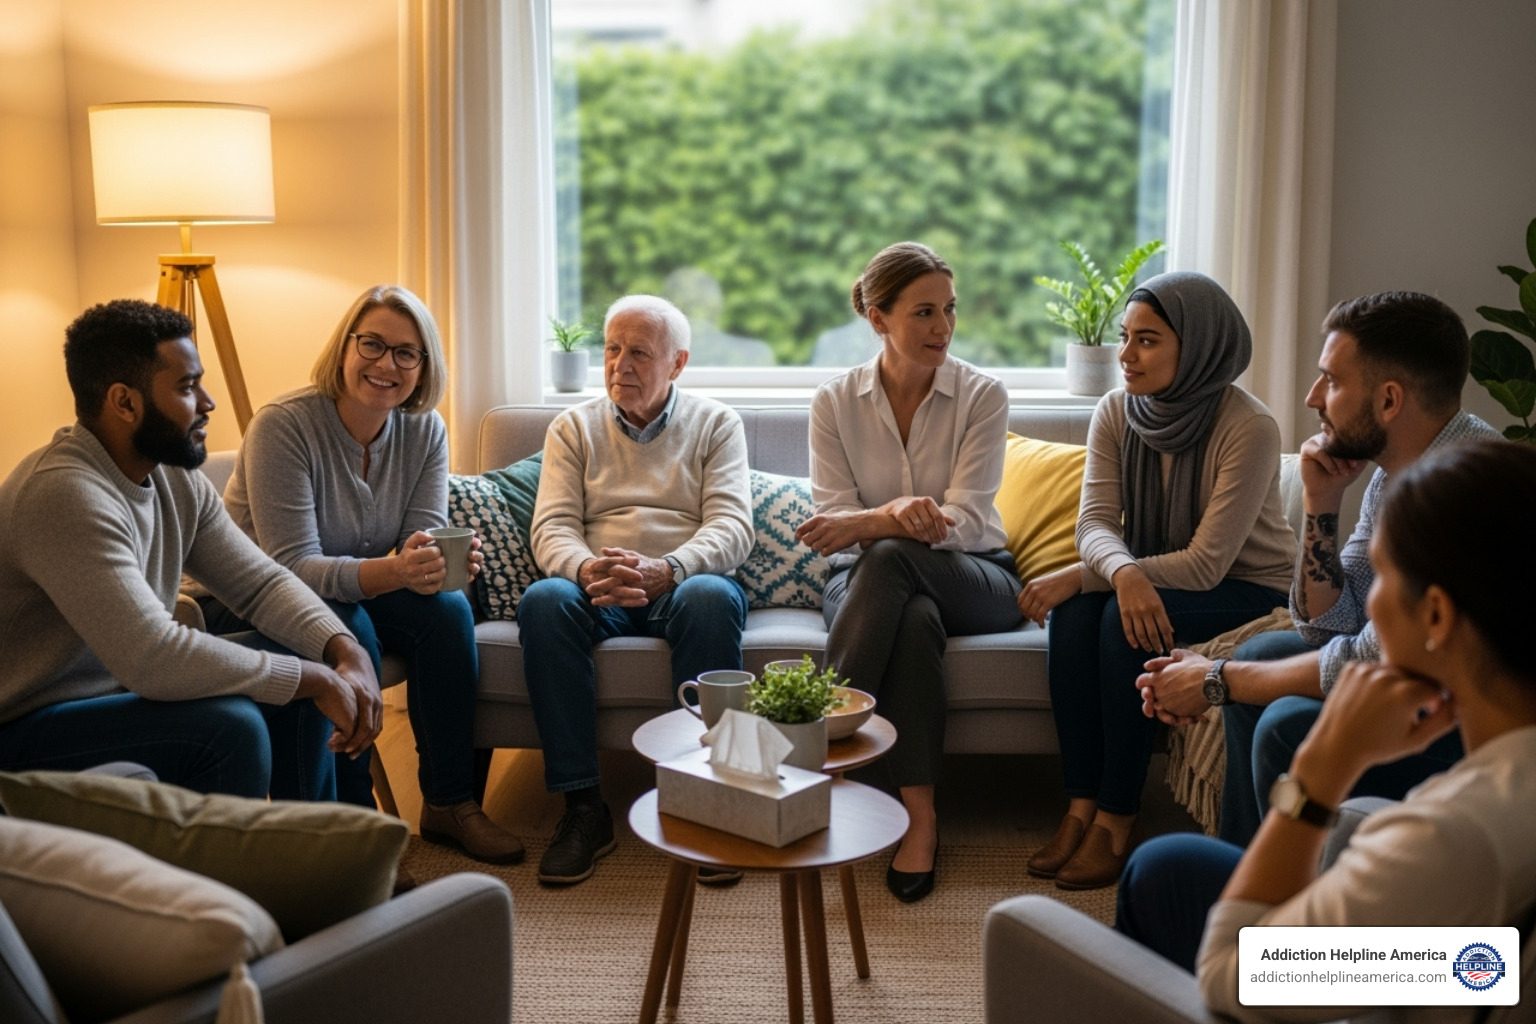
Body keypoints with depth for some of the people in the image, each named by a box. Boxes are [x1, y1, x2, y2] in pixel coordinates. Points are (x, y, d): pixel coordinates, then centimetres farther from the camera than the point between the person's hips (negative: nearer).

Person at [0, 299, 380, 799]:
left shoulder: (175, 477, 1)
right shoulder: (66, 494, -28)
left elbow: (261, 581, 3)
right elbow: (152, 658, -33)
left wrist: (345, 651, -16)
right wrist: (316, 680, -26)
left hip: (120, 685, 9)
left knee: (310, 669, 3)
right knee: (230, 726, -29)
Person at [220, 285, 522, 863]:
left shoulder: (424, 431, -5)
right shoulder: (283, 426, -22)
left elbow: (424, 539, -10)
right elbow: (293, 567, -28)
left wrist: (443, 561, -36)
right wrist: (393, 571, -45)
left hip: (360, 591, 5)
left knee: (449, 609, -23)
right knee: (351, 635, -34)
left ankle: (449, 804, -12)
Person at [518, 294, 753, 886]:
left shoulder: (716, 424, 12)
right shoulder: (574, 428, 17)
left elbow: (732, 528, -3)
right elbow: (551, 529, 4)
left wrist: (664, 570, -24)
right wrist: (587, 569, -22)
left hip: (685, 580, -1)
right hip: (597, 589, 2)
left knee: (711, 598, -37)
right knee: (544, 601, -32)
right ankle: (582, 806, -28)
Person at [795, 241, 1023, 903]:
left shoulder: (982, 396, -5)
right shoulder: (834, 402, 0)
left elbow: (965, 520, -15)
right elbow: (833, 523, -7)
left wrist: (869, 524, -32)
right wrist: (898, 513, -31)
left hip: (974, 578, -1)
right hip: (867, 580, 1)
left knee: (889, 558, -35)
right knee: (917, 617, -36)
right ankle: (920, 815, -31)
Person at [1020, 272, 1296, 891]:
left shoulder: (1249, 428, -23)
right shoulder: (1116, 413, -5)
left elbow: (1205, 564, -26)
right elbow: (1096, 523, -14)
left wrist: (1079, 575, -28)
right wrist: (1123, 573, -39)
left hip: (1248, 590, -5)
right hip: (1155, 580, 5)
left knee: (1124, 623, -31)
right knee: (1074, 614, -25)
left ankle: (1117, 821, -21)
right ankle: (1080, 807, -20)